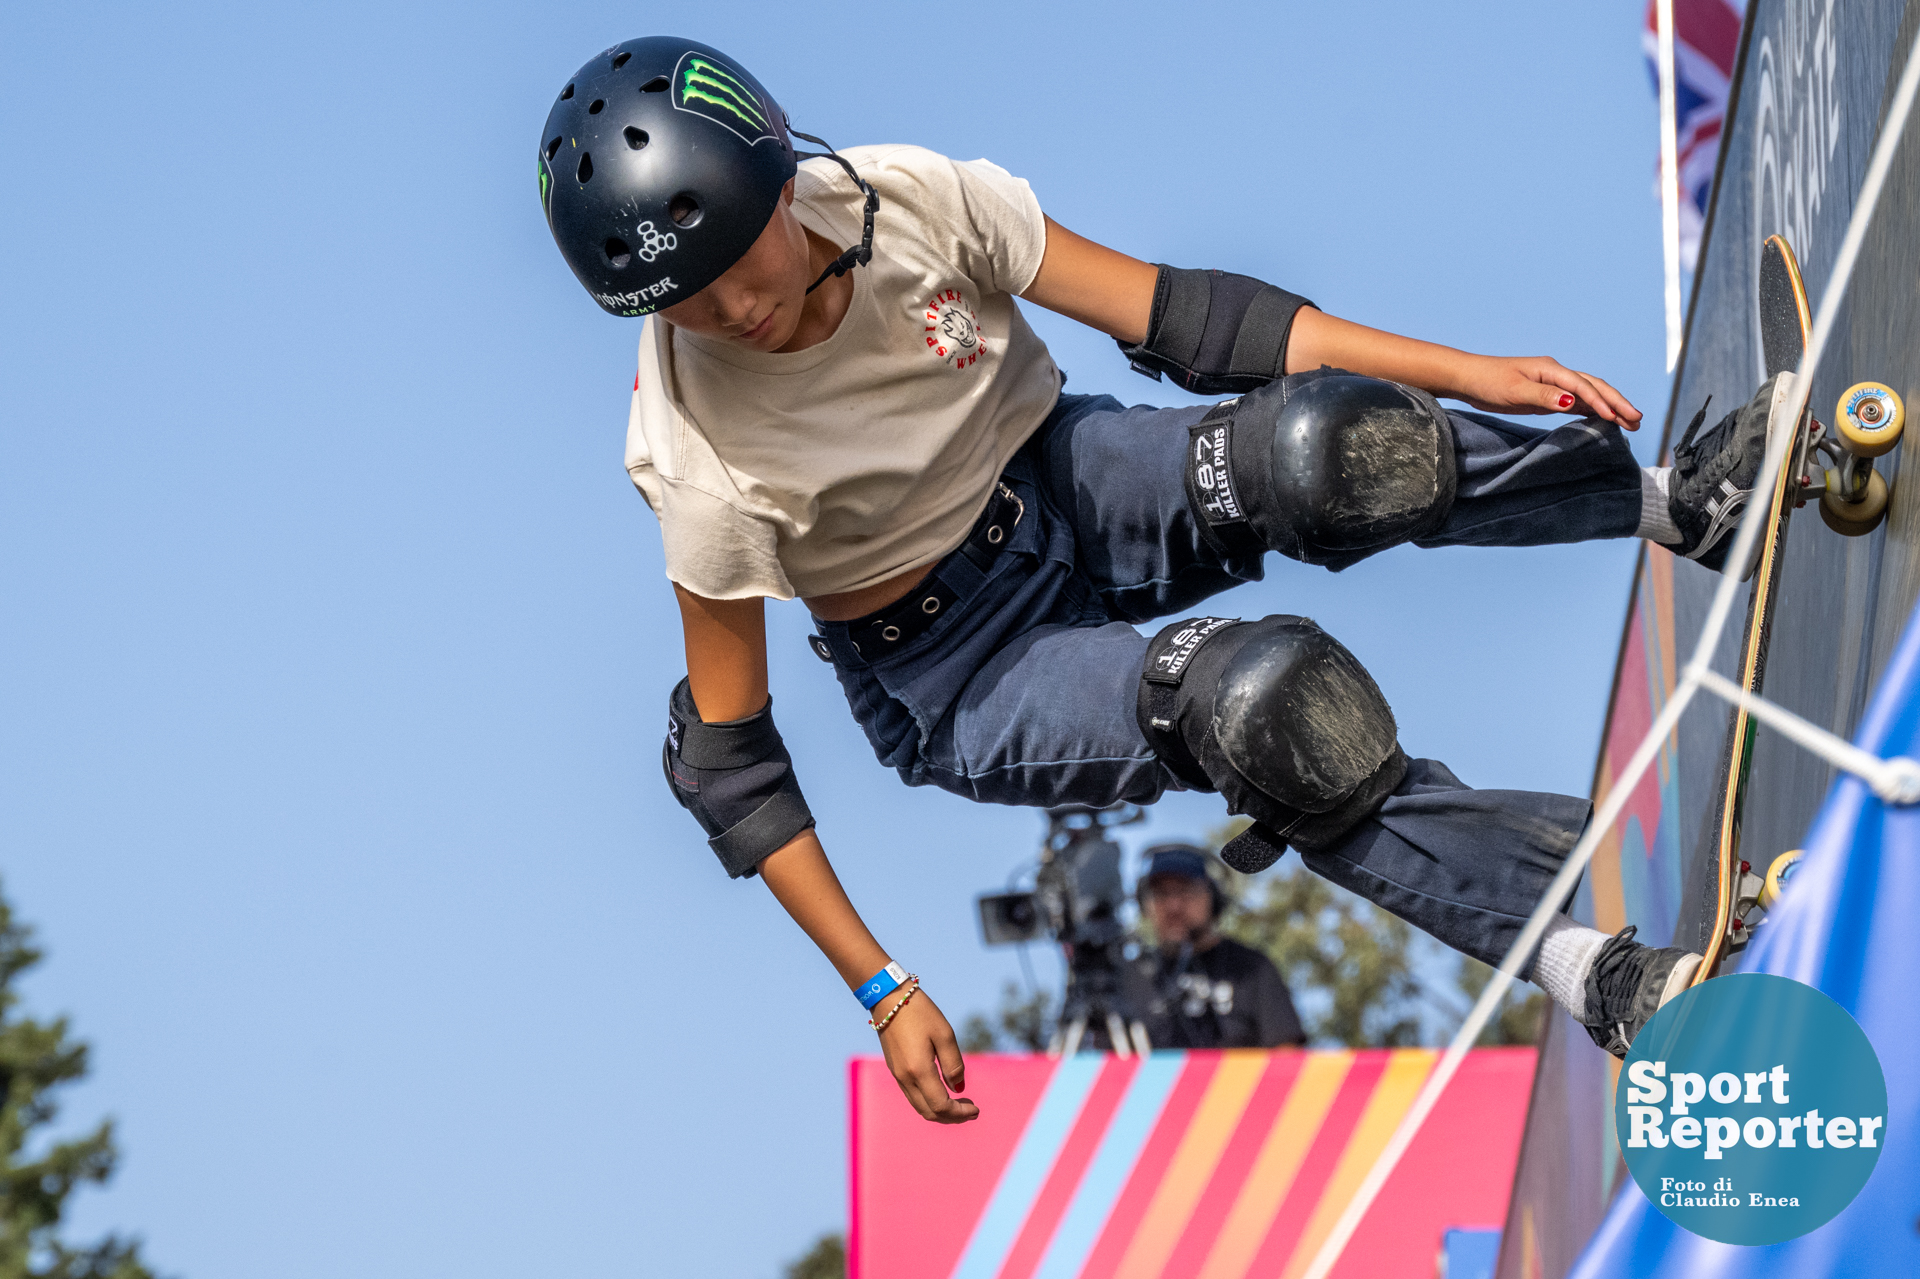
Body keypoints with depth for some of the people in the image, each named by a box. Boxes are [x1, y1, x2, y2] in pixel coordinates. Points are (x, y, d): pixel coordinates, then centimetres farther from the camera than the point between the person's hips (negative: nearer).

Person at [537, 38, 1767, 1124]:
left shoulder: (910, 202, -19)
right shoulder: (707, 466, -26)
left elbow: (1171, 316, -13)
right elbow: (727, 760, -18)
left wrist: (1470, 376, -15)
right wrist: (882, 991, -20)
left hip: (1062, 487, 4)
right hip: (947, 675, -4)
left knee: (1322, 455, -27)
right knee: (1242, 703, -31)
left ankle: (1678, 499, -22)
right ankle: (1592, 972, -34)